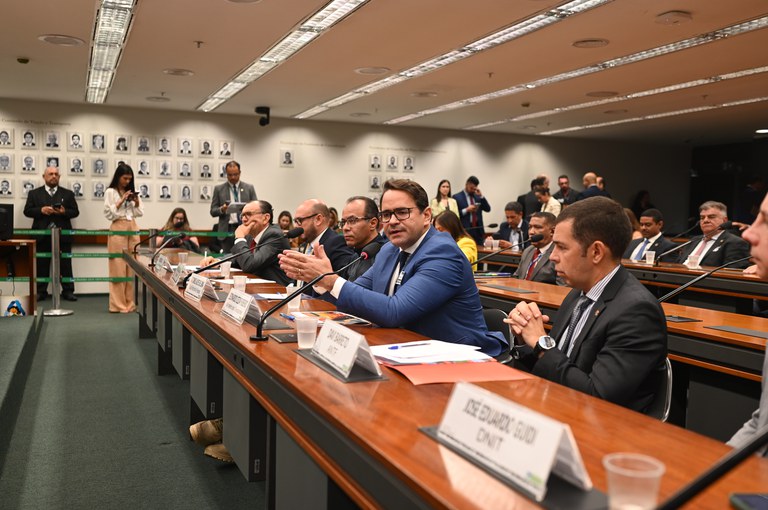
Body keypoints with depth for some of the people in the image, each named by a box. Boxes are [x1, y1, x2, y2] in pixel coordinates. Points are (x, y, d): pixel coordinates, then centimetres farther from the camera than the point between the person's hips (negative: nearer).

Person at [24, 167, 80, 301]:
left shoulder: (68, 194, 12)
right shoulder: (34, 193, 11)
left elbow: (75, 212, 6)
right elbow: (27, 211, 3)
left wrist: (64, 212, -14)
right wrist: (41, 210, -14)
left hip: (63, 235, 0)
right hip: (42, 235, 0)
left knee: (65, 264, 2)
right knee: (42, 265, 3)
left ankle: (68, 291, 7)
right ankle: (41, 292, 10)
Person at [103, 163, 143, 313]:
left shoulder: (132, 192, 15)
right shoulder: (110, 192, 1)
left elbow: (140, 213, 14)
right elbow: (109, 214, -6)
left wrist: (137, 202, -3)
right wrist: (122, 201, -11)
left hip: (133, 229, 5)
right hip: (118, 229, -5)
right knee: (118, 267, -7)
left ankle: (130, 302, 8)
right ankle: (118, 304, -4)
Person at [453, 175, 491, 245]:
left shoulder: (477, 197, 16)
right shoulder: (457, 197, 1)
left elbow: (488, 209, 7)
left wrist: (481, 196, -1)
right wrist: (466, 210, -15)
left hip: (478, 231, 5)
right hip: (465, 231, -4)